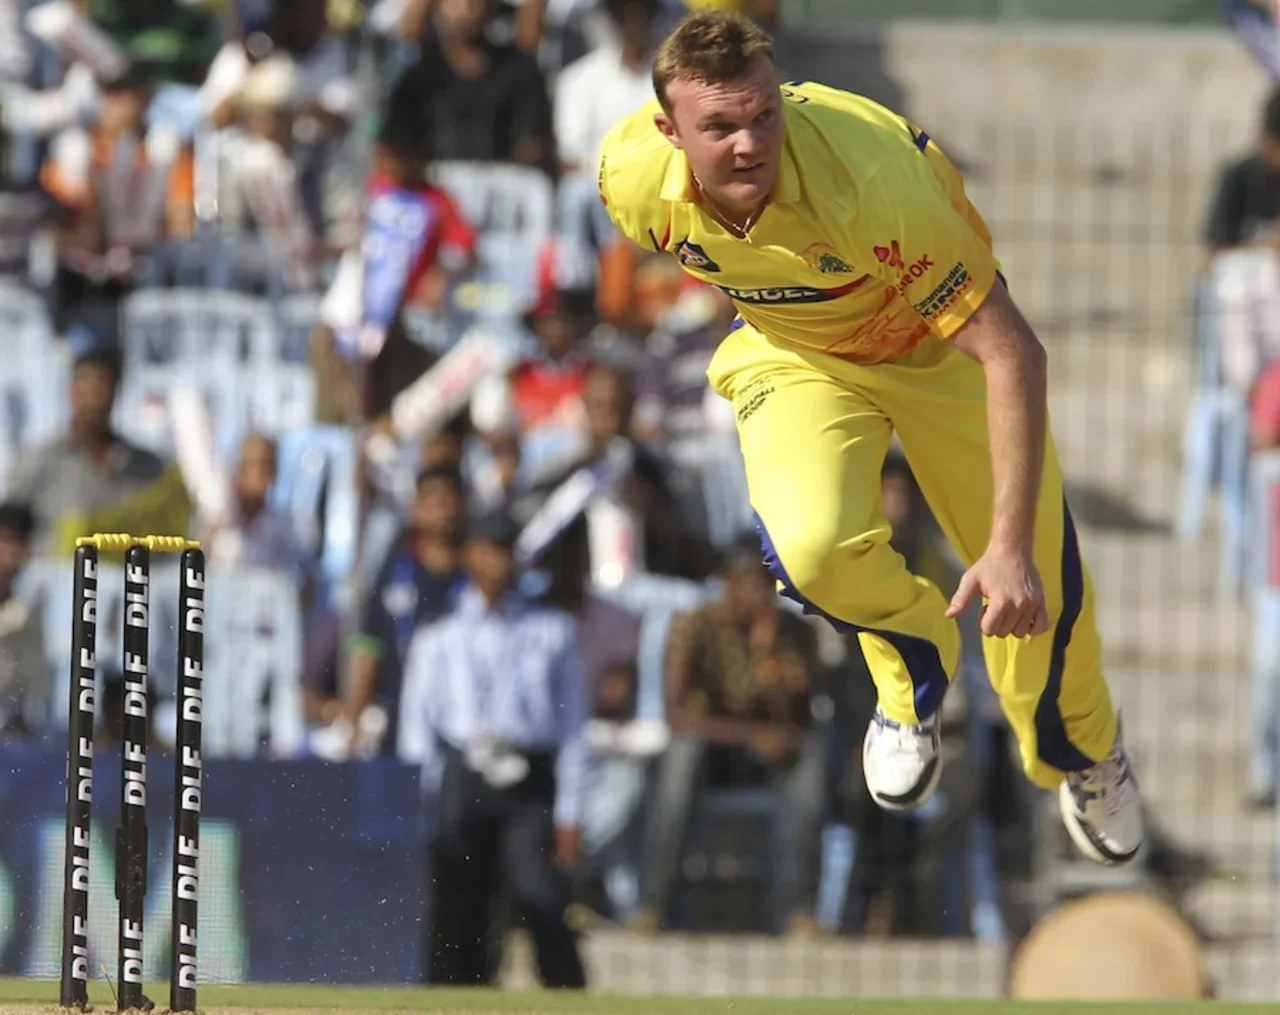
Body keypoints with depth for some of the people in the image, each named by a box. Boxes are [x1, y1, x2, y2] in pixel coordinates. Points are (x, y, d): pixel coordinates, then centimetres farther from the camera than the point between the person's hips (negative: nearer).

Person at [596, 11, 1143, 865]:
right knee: (813, 549, -27)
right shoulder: (634, 179, -28)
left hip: (937, 343, -2)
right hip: (792, 354, 2)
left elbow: (1012, 352, -38)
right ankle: (914, 664, 10)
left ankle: (1083, 754, 39)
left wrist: (1011, 548, -41)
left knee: (1037, 593, 3)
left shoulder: (870, 176, -42)